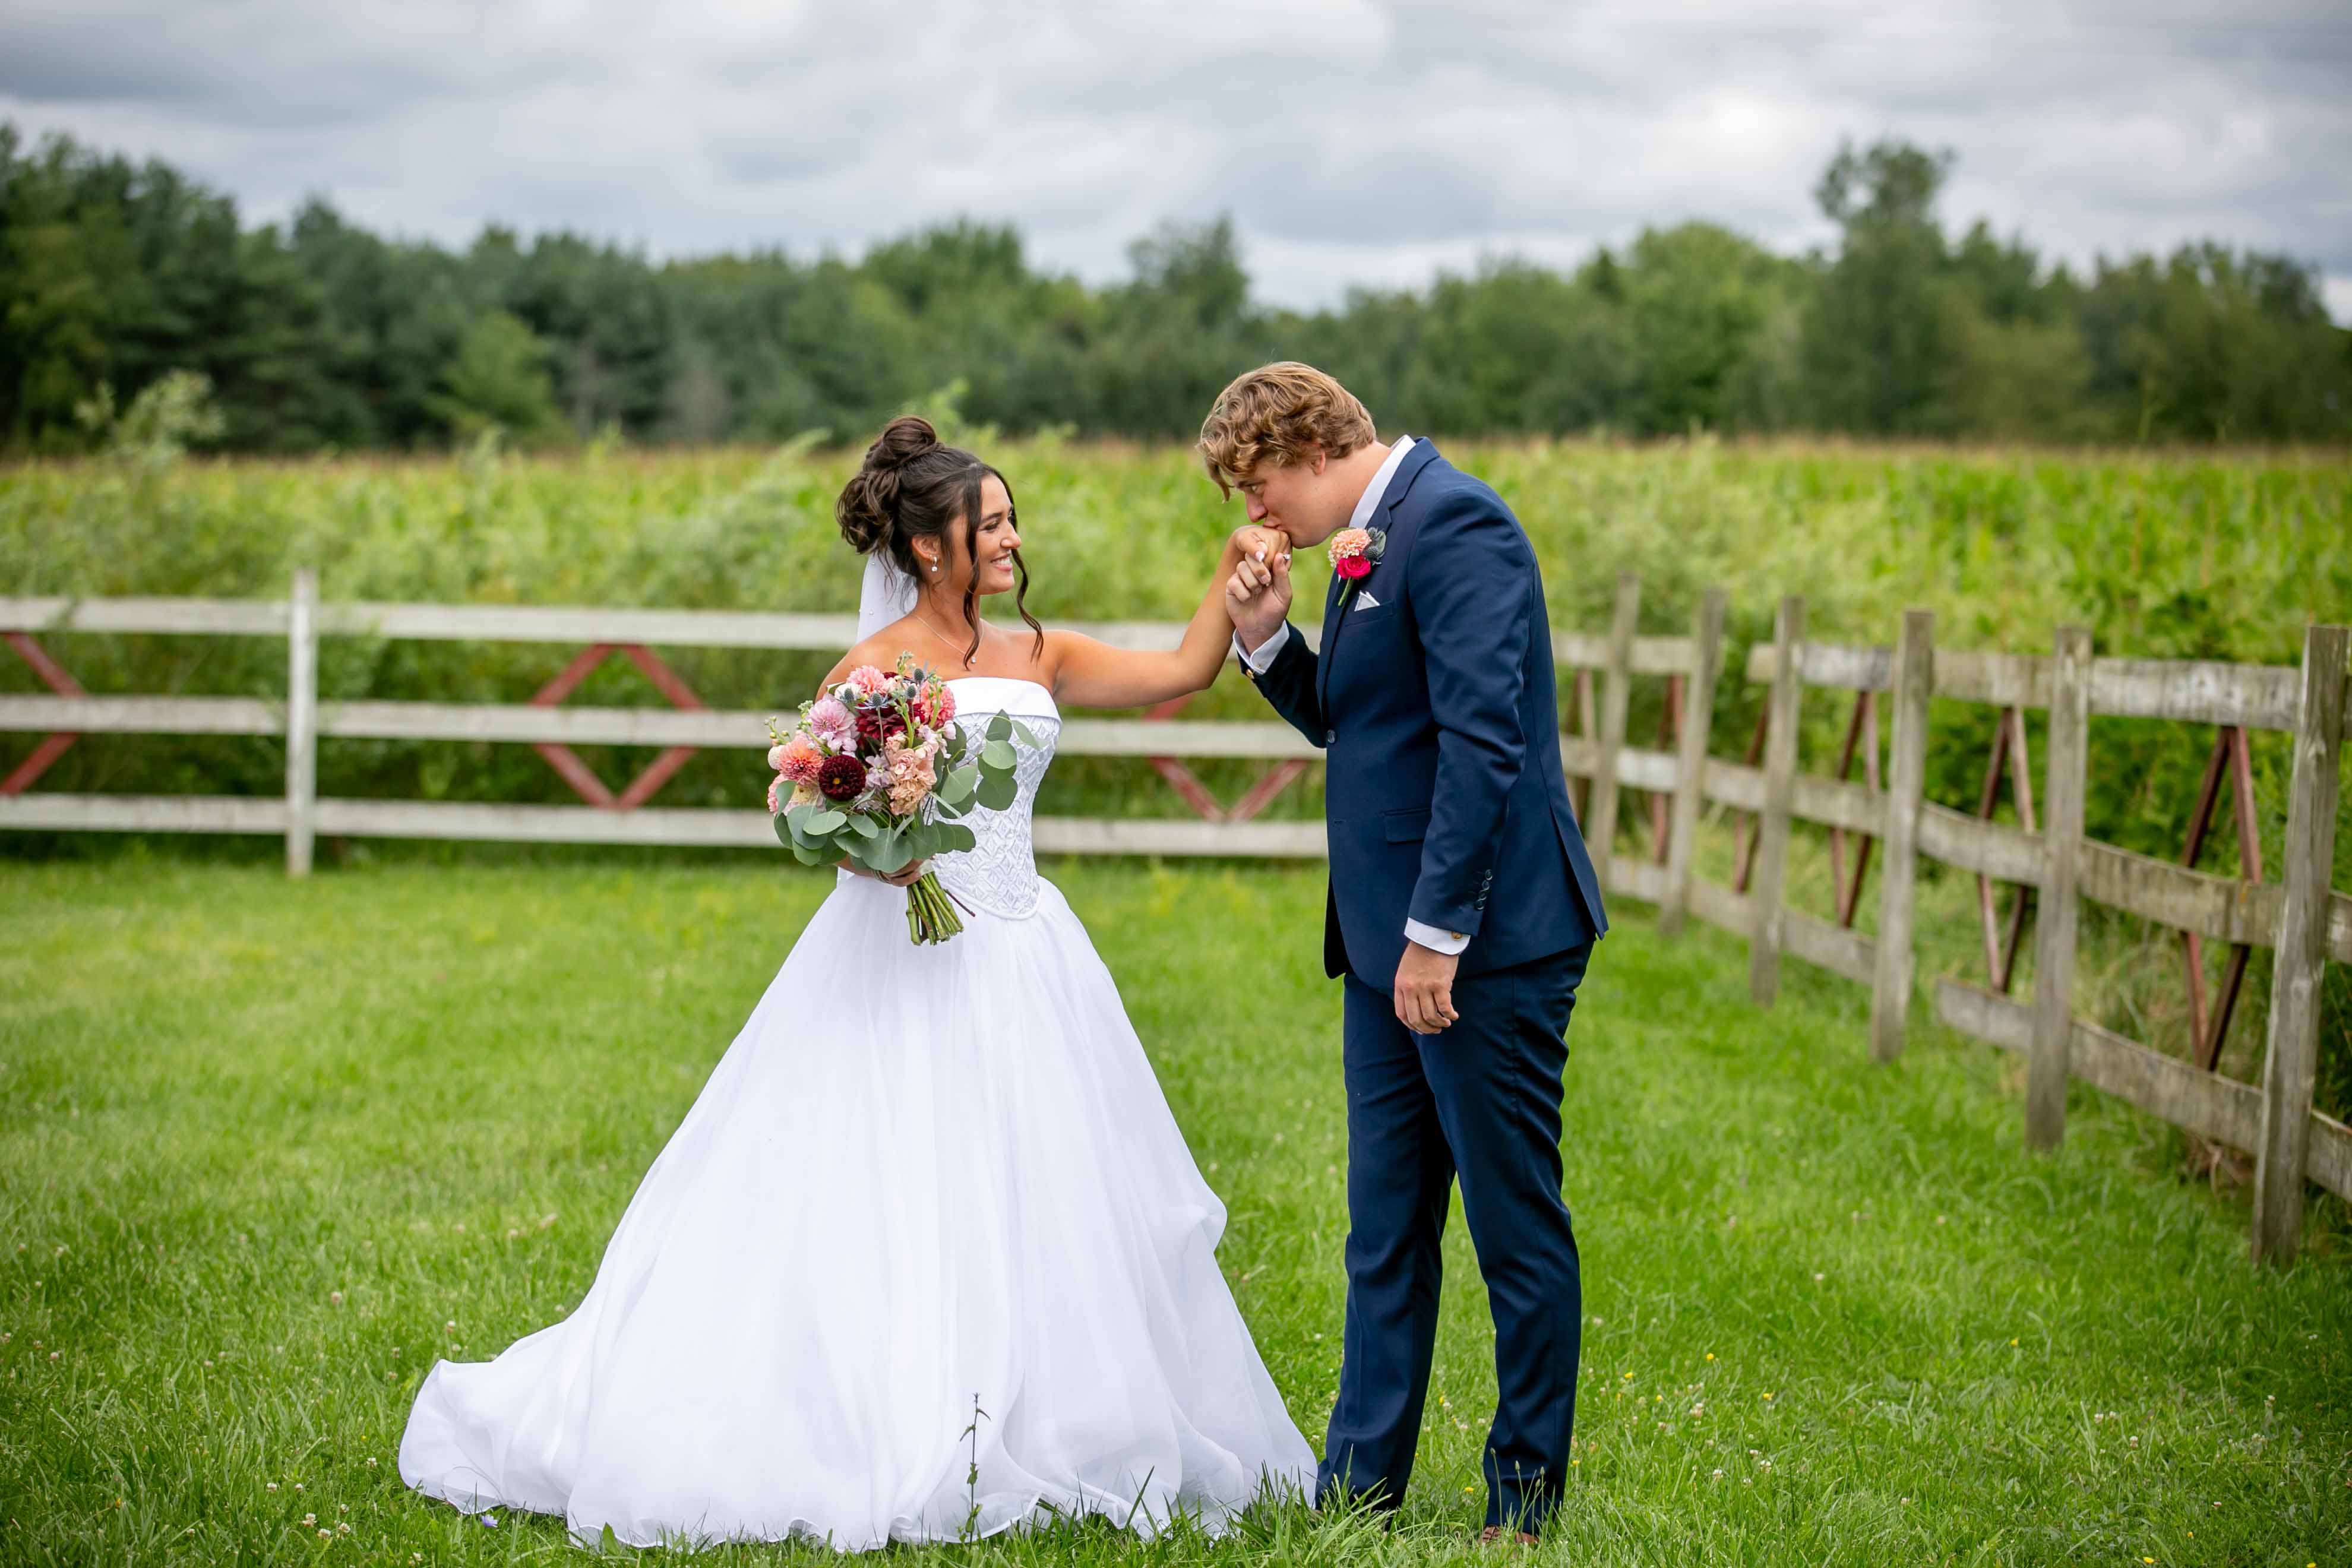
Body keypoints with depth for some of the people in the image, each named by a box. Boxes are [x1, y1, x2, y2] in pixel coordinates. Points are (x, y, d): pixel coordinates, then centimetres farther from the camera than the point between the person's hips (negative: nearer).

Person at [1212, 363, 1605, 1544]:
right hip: (1395, 950, 10)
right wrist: (1266, 638, 7)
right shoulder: (1366, 543, 15)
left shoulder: (1453, 523, -14)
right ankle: (1358, 1490, 20)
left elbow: (1483, 740, -22)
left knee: (1516, 1230, 1)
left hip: (1483, 946, -10)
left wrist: (1439, 934, -23)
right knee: (1385, 1233, 13)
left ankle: (1527, 1502, 11)